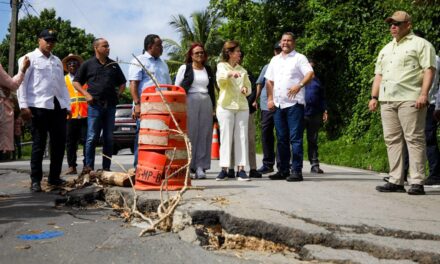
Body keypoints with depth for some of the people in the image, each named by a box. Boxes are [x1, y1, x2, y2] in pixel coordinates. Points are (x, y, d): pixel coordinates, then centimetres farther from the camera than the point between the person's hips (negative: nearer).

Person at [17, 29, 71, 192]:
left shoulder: (57, 61, 20)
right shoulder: (30, 58, 3)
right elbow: (21, 83, -3)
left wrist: (67, 105, 13)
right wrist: (23, 106, -12)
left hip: (58, 106, 6)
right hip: (39, 106, -5)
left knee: (59, 143, 6)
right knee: (39, 144, -2)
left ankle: (54, 177, 19)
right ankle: (35, 180, 7)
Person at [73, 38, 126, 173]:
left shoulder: (114, 65, 15)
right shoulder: (88, 64, 6)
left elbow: (122, 83, 23)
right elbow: (76, 82, 8)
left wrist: (117, 95, 7)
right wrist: (86, 94, -6)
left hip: (110, 105, 3)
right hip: (95, 105, -3)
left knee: (109, 138, 4)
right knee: (92, 137, -5)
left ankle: (106, 167, 10)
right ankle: (88, 166, 1)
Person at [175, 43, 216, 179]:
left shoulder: (208, 69, 19)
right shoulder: (184, 68, 6)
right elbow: (176, 87, 3)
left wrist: (213, 105, 14)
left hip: (206, 103, 4)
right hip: (189, 102, -4)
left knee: (204, 134, -1)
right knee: (189, 133, -8)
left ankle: (200, 167, 1)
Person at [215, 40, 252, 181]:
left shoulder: (242, 70, 18)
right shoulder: (221, 66, 5)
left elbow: (248, 86, 22)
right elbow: (220, 78, -17)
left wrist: (246, 89, -2)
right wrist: (230, 73, -37)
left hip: (242, 106, 4)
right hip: (226, 106, -4)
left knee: (242, 137, 0)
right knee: (226, 137, -4)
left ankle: (240, 169, 1)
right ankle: (224, 169, -2)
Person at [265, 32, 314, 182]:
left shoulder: (299, 58, 1)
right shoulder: (275, 60, 18)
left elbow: (310, 74, -12)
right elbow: (269, 81, 20)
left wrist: (299, 85, -29)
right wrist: (270, 99, 9)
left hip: (294, 103, -6)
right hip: (278, 104, 6)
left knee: (295, 138, -7)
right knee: (281, 139, 10)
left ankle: (297, 171, -4)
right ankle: (283, 170, 17)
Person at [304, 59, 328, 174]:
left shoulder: (316, 81, 19)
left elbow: (322, 98, 19)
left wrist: (324, 111, 9)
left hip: (314, 115, 4)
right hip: (300, 115, -3)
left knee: (313, 141, 7)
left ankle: (315, 165, 9)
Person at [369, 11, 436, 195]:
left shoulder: (420, 44, 3)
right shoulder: (386, 49, 24)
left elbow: (429, 69, -7)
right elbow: (378, 74, 23)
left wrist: (423, 94, -18)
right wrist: (374, 97, 12)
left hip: (410, 99, -7)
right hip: (387, 101, 7)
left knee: (414, 139, -7)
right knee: (392, 140, 5)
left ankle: (417, 182, -6)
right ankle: (396, 181, 9)